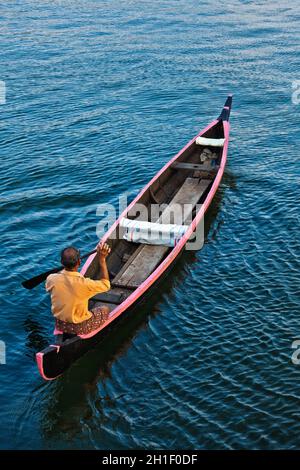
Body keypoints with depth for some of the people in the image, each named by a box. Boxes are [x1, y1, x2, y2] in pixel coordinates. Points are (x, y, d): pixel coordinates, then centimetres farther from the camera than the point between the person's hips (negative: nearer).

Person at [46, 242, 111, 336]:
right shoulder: (84, 284, -33)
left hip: (59, 325, 4)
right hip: (80, 328, -4)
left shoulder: (51, 279, -21)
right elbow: (105, 284, -14)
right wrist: (102, 260, -16)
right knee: (105, 309, 22)